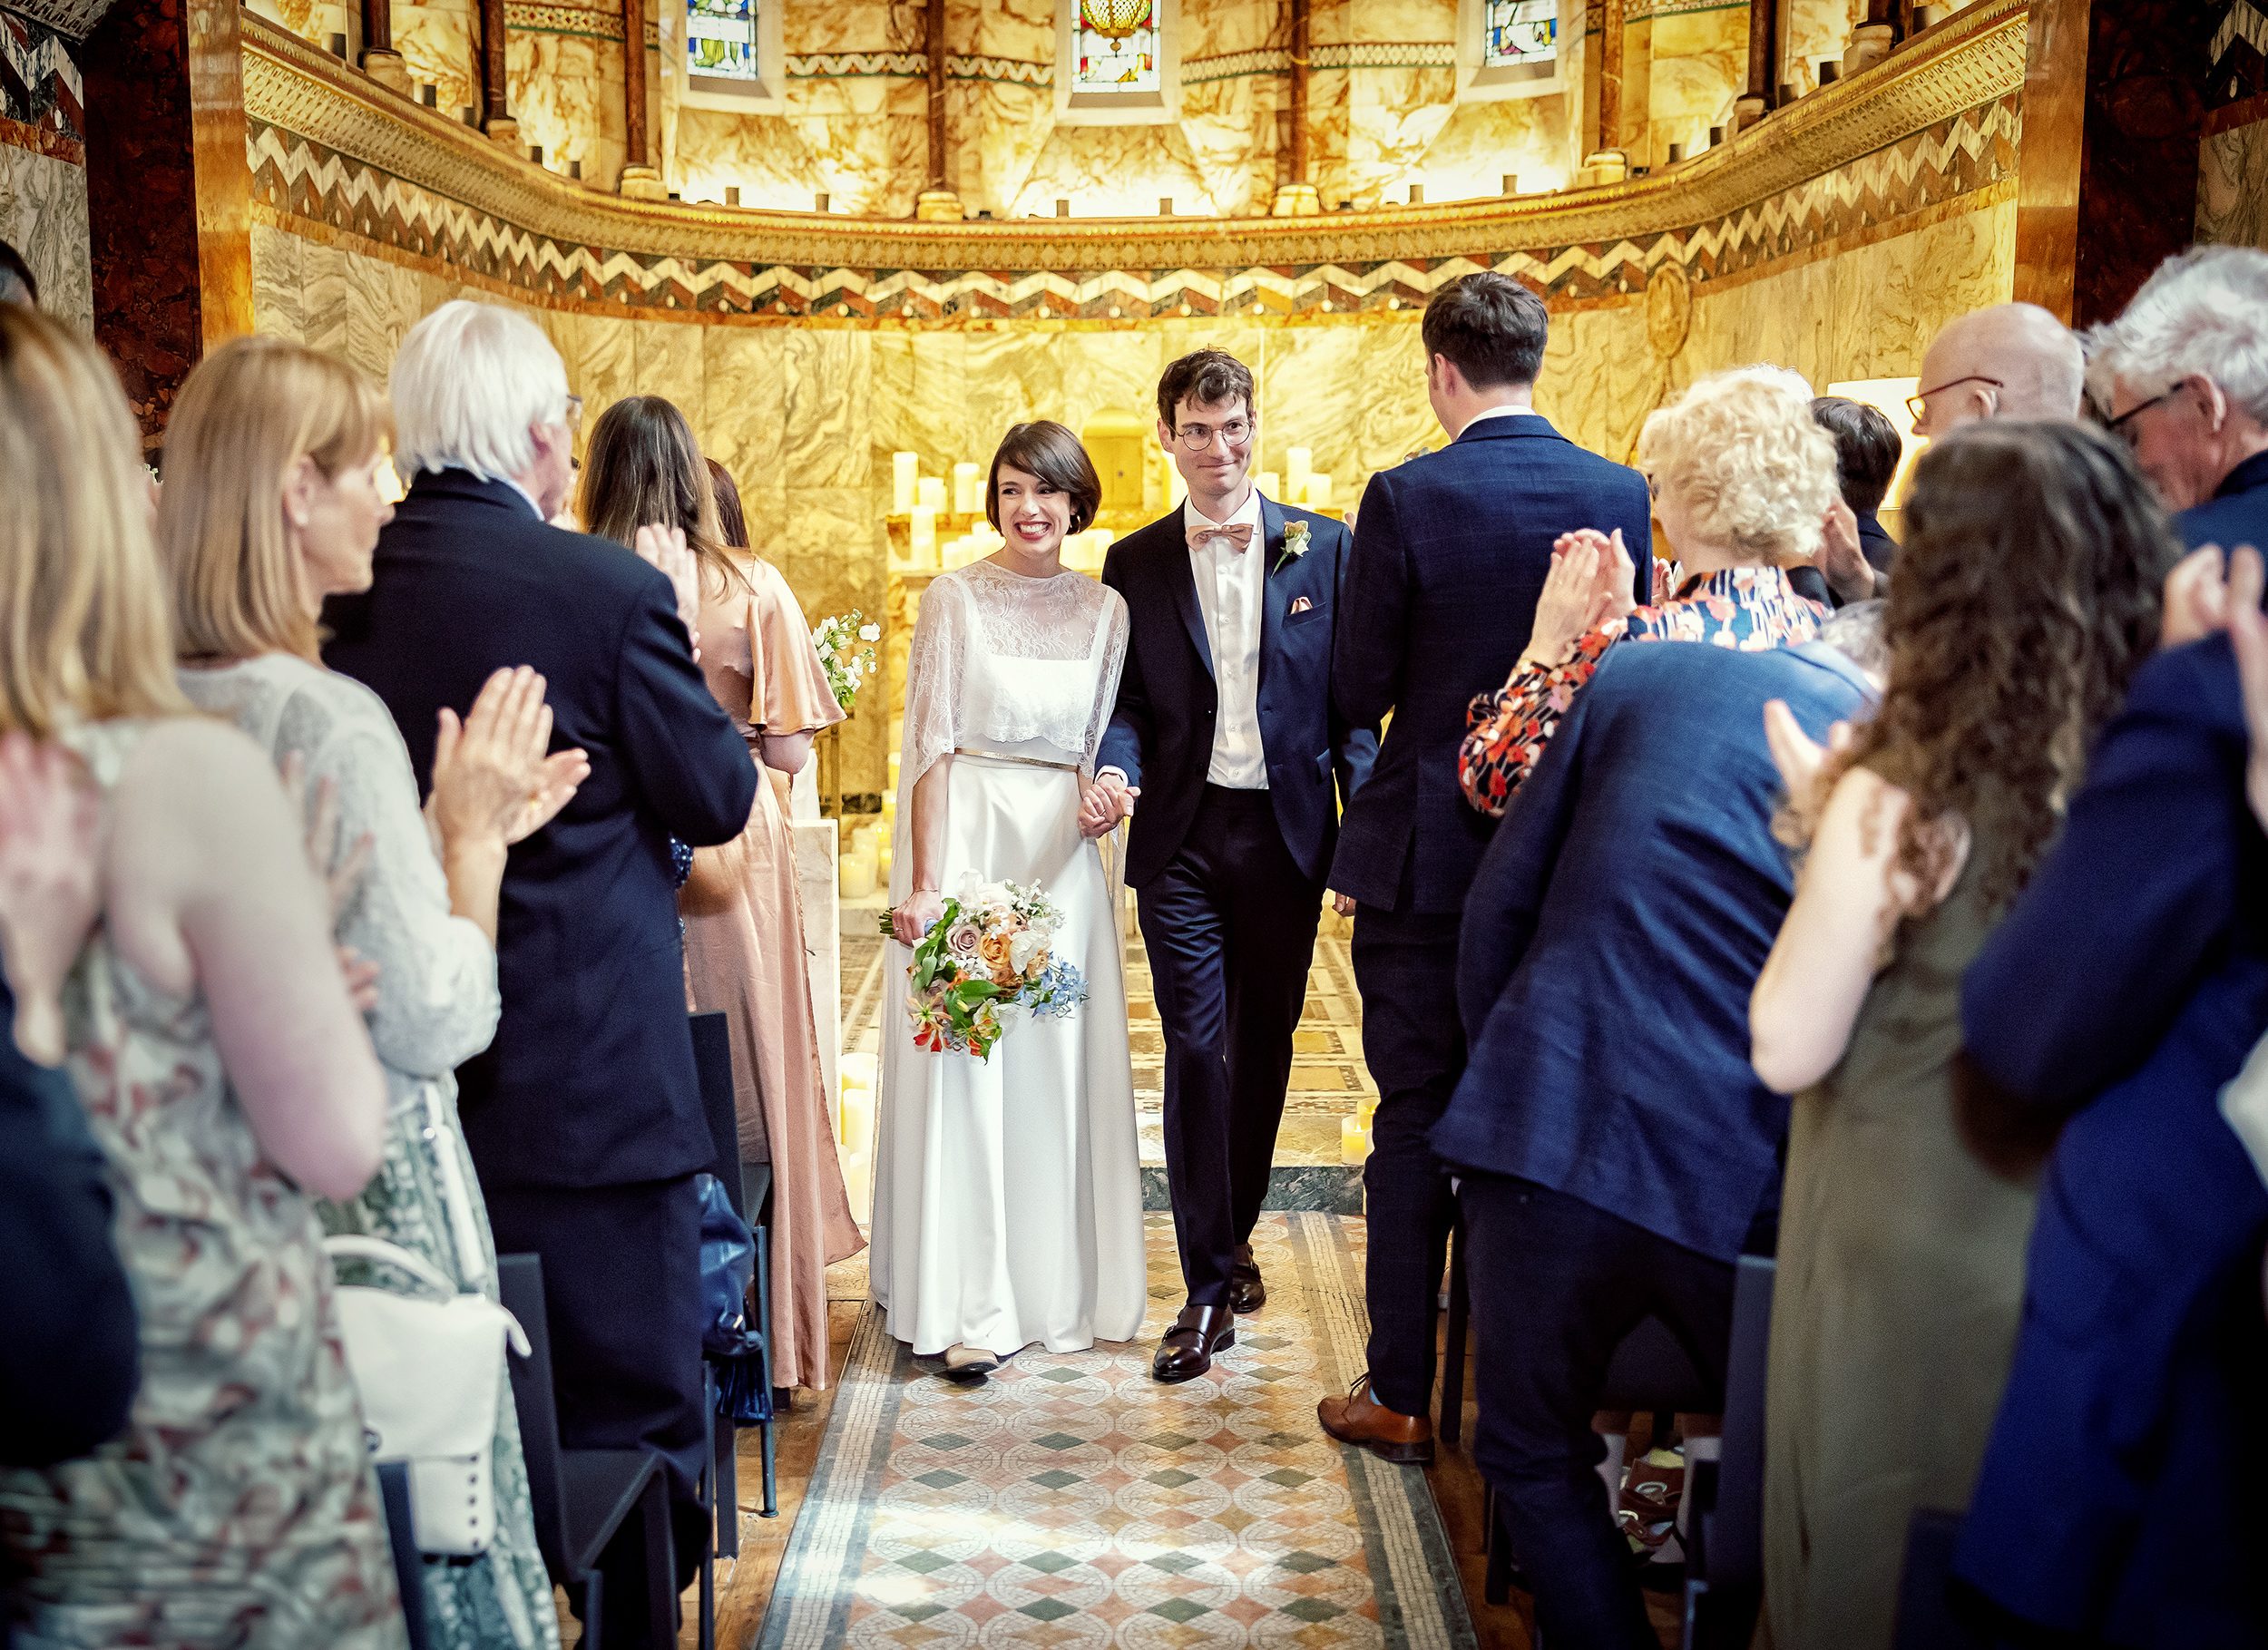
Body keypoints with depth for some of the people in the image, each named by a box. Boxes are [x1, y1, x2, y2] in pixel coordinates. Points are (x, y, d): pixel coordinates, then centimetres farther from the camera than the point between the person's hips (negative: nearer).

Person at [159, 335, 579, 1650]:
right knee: (438, 1539, 8)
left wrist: (452, 833, 12)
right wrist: (471, 833, -8)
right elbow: (439, 1020, -20)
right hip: (368, 1192, -8)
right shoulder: (329, 718, -21)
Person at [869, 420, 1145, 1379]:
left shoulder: (1104, 610, 9)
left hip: (1062, 855, 3)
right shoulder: (955, 598, -1)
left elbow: (1102, 751, 13)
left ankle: (1054, 1284, 21)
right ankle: (967, 1303, 4)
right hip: (967, 838, -3)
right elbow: (930, 744, -6)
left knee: (1056, 1062, 6)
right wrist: (923, 882, -12)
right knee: (961, 1061, -3)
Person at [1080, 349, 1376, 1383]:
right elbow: (1127, 702, 7)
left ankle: (1234, 1232, 32)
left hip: (1287, 831, 1)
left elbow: (1354, 698, 2)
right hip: (1182, 835, 0)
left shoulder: (1322, 548, 4)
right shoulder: (1135, 564, 6)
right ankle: (1209, 1286, 4)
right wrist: (1117, 769, -15)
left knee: (1264, 1044, 11)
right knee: (1195, 1049, -3)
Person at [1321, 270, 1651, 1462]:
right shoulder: (1619, 492, -2)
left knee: (1415, 1122, 6)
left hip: (1426, 852, -4)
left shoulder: (1406, 499, -13)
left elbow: (1357, 692, -9)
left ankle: (1401, 1395, 13)